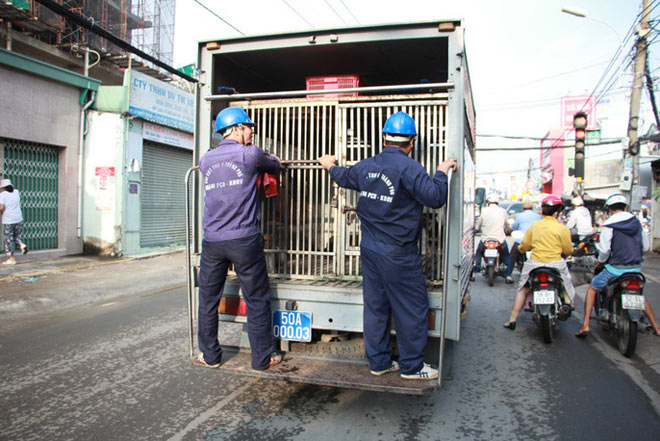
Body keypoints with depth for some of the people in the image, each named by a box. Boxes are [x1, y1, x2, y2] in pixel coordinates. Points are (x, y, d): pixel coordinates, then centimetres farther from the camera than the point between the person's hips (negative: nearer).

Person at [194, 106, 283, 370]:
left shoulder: (206, 160, 10)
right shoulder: (250, 154, -5)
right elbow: (274, 166, 9)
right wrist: (269, 160, 33)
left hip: (212, 242, 5)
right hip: (244, 240, -4)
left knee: (208, 301, 15)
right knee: (257, 301, 7)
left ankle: (209, 356, 26)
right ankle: (262, 358, 17)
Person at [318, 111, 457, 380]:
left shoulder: (365, 166, 7)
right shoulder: (408, 167, -15)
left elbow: (344, 178, 27)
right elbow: (435, 197, -20)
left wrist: (330, 166, 48)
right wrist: (441, 172, -2)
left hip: (369, 249, 8)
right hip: (398, 254, -7)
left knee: (375, 306, 14)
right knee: (412, 308, 5)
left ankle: (378, 362, 25)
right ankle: (411, 366, 15)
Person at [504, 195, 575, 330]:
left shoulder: (534, 225, 1)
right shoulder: (562, 228, -6)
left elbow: (524, 246, 5)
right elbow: (568, 250, 0)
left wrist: (521, 248, 28)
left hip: (534, 264, 2)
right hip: (555, 264, -2)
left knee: (523, 289, 15)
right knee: (567, 282, 27)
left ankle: (512, 320, 13)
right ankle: (567, 302, -3)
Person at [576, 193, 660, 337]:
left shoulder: (609, 225, -11)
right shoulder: (637, 223, 6)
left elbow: (604, 250, -16)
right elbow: (645, 247, 11)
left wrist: (600, 262, 2)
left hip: (615, 269, -5)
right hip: (636, 268, 5)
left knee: (591, 289, 11)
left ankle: (585, 325, 2)